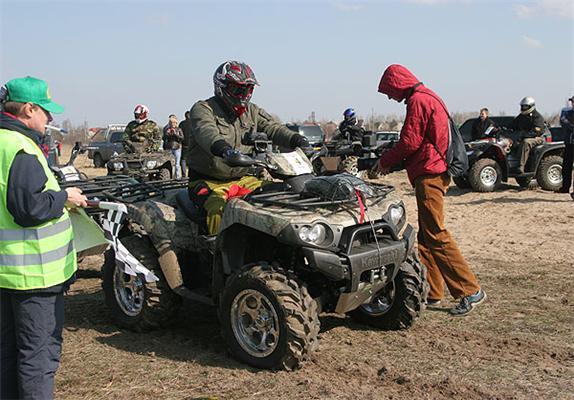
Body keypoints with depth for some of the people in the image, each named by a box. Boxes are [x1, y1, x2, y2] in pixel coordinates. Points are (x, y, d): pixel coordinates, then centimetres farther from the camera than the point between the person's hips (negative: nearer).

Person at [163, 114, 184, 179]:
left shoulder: (178, 129, 5)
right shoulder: (166, 129, 9)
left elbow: (182, 138, -5)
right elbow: (164, 139, 11)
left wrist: (175, 134, -14)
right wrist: (167, 134, -6)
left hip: (177, 148, -1)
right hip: (169, 148, 2)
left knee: (177, 164, -2)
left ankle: (178, 177, 3)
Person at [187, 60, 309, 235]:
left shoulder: (252, 111, 12)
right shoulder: (202, 109, -7)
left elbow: (273, 128, 0)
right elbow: (207, 132, -28)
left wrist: (296, 139, -21)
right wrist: (224, 149, -51)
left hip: (241, 178, 6)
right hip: (208, 181, -6)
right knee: (217, 207, -35)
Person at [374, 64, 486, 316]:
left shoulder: (417, 100, -10)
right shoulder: (428, 97, 22)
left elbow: (410, 142, -15)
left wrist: (385, 162, -1)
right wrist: (391, 163, 15)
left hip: (428, 175, -11)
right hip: (435, 171, 11)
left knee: (436, 236, -11)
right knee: (426, 236, 13)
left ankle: (470, 291, -10)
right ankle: (431, 291, 18)